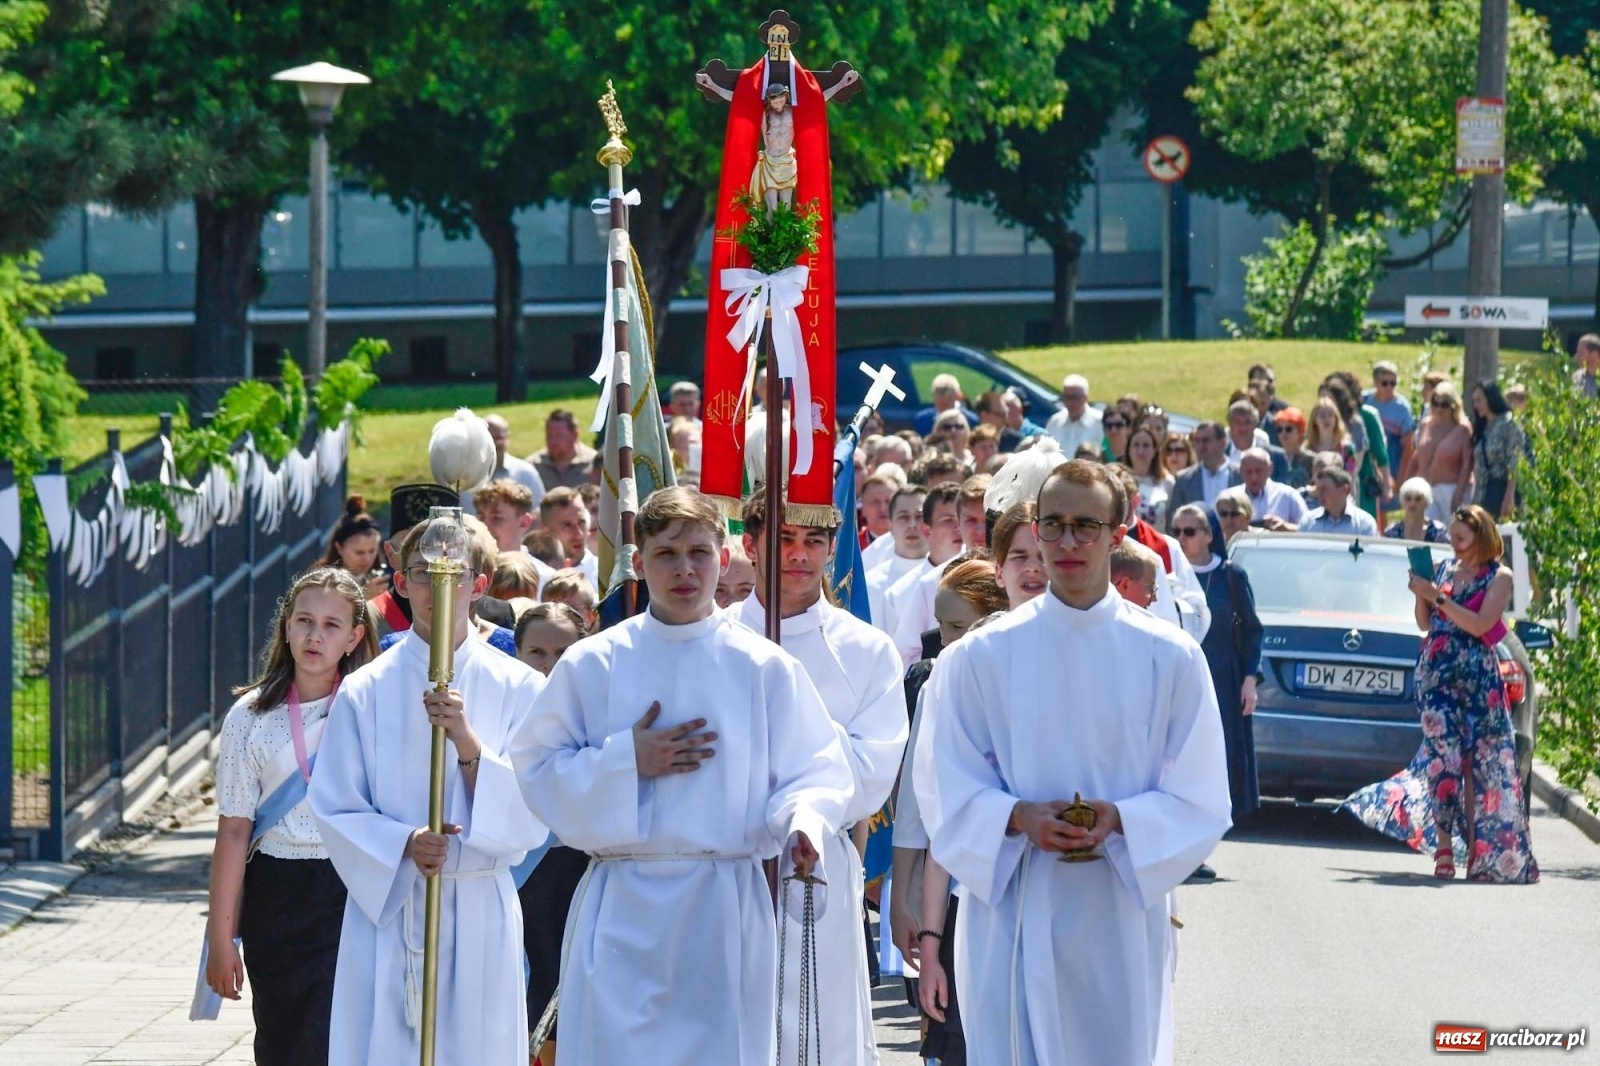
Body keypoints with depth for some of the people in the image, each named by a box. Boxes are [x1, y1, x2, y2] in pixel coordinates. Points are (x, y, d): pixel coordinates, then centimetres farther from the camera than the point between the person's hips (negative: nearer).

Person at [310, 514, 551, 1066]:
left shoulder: (517, 689, 4)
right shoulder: (366, 692, 3)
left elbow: (530, 817, -2)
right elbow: (335, 810, 2)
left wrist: (467, 741, -16)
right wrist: (405, 845, -16)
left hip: (479, 914, 0)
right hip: (386, 906, 0)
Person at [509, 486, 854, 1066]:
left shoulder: (765, 668, 3)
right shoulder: (592, 665, 4)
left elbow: (812, 771, 2)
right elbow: (536, 768, 5)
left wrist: (804, 823, -20)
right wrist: (625, 762, -9)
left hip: (726, 910, 0)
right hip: (622, 913, 0)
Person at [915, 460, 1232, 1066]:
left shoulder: (1170, 657, 2)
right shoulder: (981, 657, 2)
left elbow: (1200, 797, 3)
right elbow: (946, 790, 2)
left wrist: (1120, 818, -16)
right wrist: (1018, 818, -17)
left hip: (1122, 915, 1)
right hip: (1014, 913, -1)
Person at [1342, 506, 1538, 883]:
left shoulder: (1498, 577, 0)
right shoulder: (1445, 569, 13)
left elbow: (1480, 625, -12)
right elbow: (1425, 623, 16)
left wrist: (1437, 597, -15)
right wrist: (1421, 594, -3)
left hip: (1477, 678, -3)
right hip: (1436, 673, 3)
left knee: (1475, 762, -4)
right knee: (1443, 756, -8)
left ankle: (1478, 848, 0)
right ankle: (1444, 847, -9)